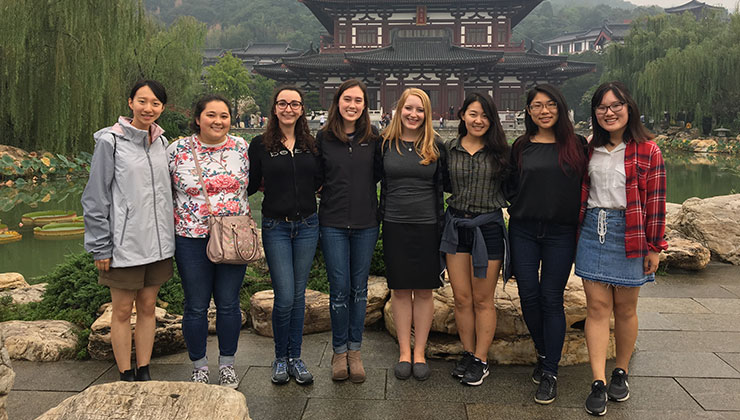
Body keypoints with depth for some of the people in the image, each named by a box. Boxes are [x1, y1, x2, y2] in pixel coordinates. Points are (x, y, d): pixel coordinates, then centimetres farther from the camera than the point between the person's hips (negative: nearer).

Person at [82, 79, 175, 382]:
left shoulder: (161, 141, 9)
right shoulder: (110, 141, -8)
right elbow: (95, 198, -8)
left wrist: (168, 236, 14)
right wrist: (100, 248, -11)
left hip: (157, 243, 5)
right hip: (124, 244, -5)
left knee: (148, 306, 12)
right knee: (123, 310, 5)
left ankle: (144, 373, 23)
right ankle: (126, 377, 17)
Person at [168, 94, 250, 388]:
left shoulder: (241, 148, 2)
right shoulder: (178, 150, -2)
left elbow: (251, 184, 15)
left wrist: (244, 225, 10)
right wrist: (174, 218, 2)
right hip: (192, 240, -1)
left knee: (228, 304, 9)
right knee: (196, 307, 8)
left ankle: (227, 364, 26)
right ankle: (199, 367, 25)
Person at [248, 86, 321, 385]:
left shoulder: (311, 144, 6)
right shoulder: (261, 145, -2)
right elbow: (250, 185, 4)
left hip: (307, 225, 3)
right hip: (275, 227, -3)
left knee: (298, 294, 9)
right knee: (285, 297, -5)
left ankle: (295, 357, 22)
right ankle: (280, 358, 16)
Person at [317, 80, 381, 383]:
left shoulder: (373, 139, 3)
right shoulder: (323, 138, 1)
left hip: (366, 224, 1)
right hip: (333, 224, -1)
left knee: (359, 289, 9)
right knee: (339, 289, 1)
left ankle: (355, 351, 22)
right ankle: (339, 352, 18)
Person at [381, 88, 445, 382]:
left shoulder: (434, 147, 3)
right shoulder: (386, 144, 4)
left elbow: (440, 188, 6)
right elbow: (381, 185, 8)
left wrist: (440, 224, 0)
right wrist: (380, 219, 3)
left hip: (426, 226, 0)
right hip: (395, 225, 1)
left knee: (424, 290, 6)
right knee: (400, 289, 7)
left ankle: (419, 352, 18)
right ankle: (404, 352, 19)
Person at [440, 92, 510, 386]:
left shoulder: (499, 151, -1)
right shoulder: (448, 149, 3)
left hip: (488, 227, -2)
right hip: (456, 226, 2)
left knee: (483, 299, 6)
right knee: (461, 298, 9)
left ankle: (481, 360, 19)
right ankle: (468, 353, 25)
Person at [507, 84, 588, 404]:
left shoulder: (576, 145, 2)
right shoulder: (521, 147, 7)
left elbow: (586, 186, 5)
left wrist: (579, 223, -1)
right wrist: (521, 208, 2)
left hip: (561, 233, -2)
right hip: (523, 231, 2)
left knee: (551, 300, 0)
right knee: (528, 297, 5)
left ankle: (550, 372, 10)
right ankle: (543, 353, 29)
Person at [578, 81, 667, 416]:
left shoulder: (646, 150, -4)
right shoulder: (591, 149, 8)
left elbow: (655, 200, -5)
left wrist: (654, 247, -6)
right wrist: (578, 233, 13)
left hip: (630, 235, -3)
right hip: (593, 230, 3)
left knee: (625, 308, 9)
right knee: (597, 306, 0)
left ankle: (621, 373, 27)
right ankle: (598, 383, 2)